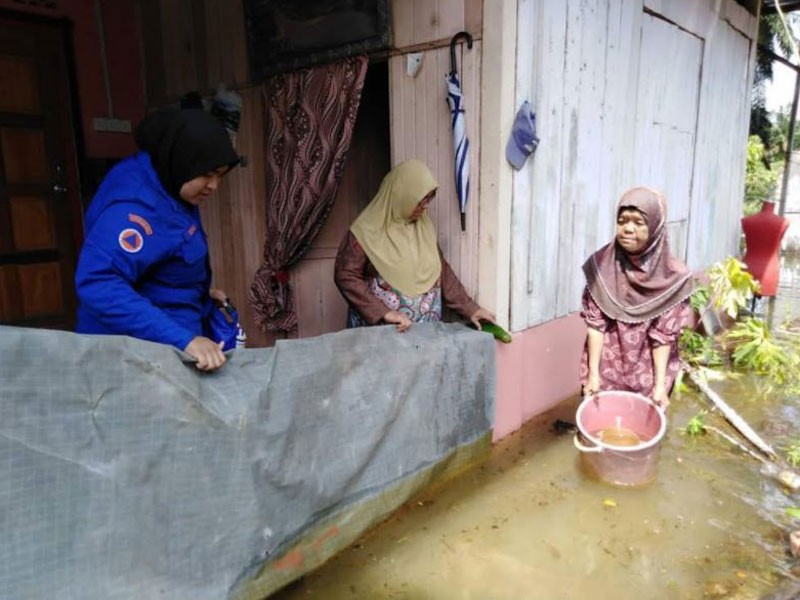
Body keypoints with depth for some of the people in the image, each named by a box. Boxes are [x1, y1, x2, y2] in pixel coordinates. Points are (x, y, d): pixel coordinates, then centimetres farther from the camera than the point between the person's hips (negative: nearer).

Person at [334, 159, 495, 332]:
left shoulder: (424, 225, 6)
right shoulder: (368, 229, -10)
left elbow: (442, 271, 10)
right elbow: (345, 276, -13)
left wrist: (469, 309, 3)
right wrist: (384, 313, -19)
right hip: (380, 329, -4)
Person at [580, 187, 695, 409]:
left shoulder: (672, 276, -13)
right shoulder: (601, 265, -10)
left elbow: (663, 335, -10)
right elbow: (595, 323, -9)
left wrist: (660, 384, -11)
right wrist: (593, 372, -10)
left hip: (646, 374, 0)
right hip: (605, 369, 1)